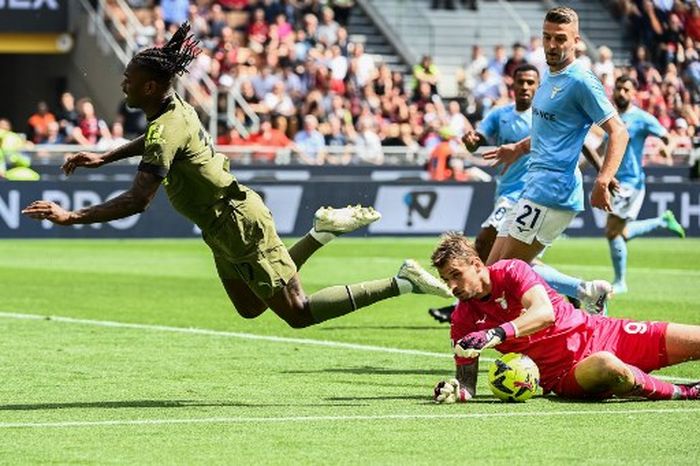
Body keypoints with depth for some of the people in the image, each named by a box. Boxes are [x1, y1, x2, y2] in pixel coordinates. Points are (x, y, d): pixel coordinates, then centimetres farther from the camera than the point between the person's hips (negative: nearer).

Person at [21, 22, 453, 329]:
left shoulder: (165, 132, -26)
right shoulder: (175, 106, 2)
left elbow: (137, 201, -32)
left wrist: (70, 217, -30)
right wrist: (104, 157, 22)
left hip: (239, 225, -9)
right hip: (230, 220, 9)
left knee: (298, 312, -3)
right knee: (249, 307, 23)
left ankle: (403, 281, -4)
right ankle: (321, 232, 27)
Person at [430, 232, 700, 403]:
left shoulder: (511, 271, -9)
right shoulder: (463, 320, -2)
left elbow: (545, 313, -27)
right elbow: (467, 384, 1)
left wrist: (497, 333, -43)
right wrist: (456, 392, -24)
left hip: (599, 335, 1)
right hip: (566, 377, -1)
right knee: (606, 365, -39)